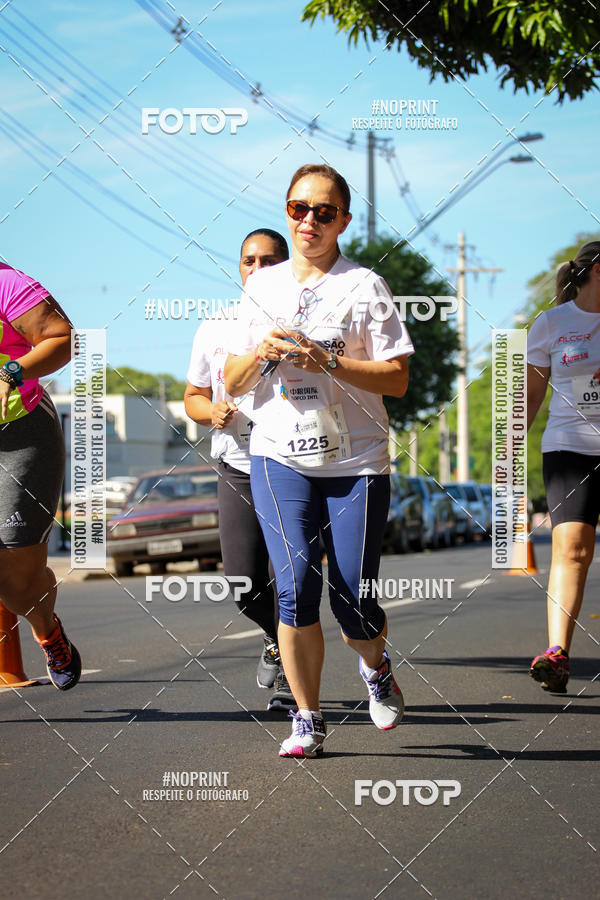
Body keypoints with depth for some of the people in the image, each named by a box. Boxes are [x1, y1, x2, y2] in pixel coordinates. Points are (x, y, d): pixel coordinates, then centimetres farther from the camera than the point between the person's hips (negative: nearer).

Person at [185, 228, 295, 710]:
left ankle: (291, 678, 9)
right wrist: (211, 411, -4)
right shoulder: (215, 329, 9)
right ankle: (278, 636, 28)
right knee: (243, 580, -5)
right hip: (238, 471, 3)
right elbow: (193, 395, 18)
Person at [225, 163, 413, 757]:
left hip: (357, 462, -2)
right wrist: (261, 353, -7)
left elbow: (396, 378, -6)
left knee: (353, 603, -3)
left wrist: (325, 360, -17)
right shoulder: (262, 287, 12)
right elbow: (232, 382, 13)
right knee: (295, 590, -11)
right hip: (280, 457, 2)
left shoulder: (364, 286, 1)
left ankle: (374, 664, 32)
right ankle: (306, 719, 4)